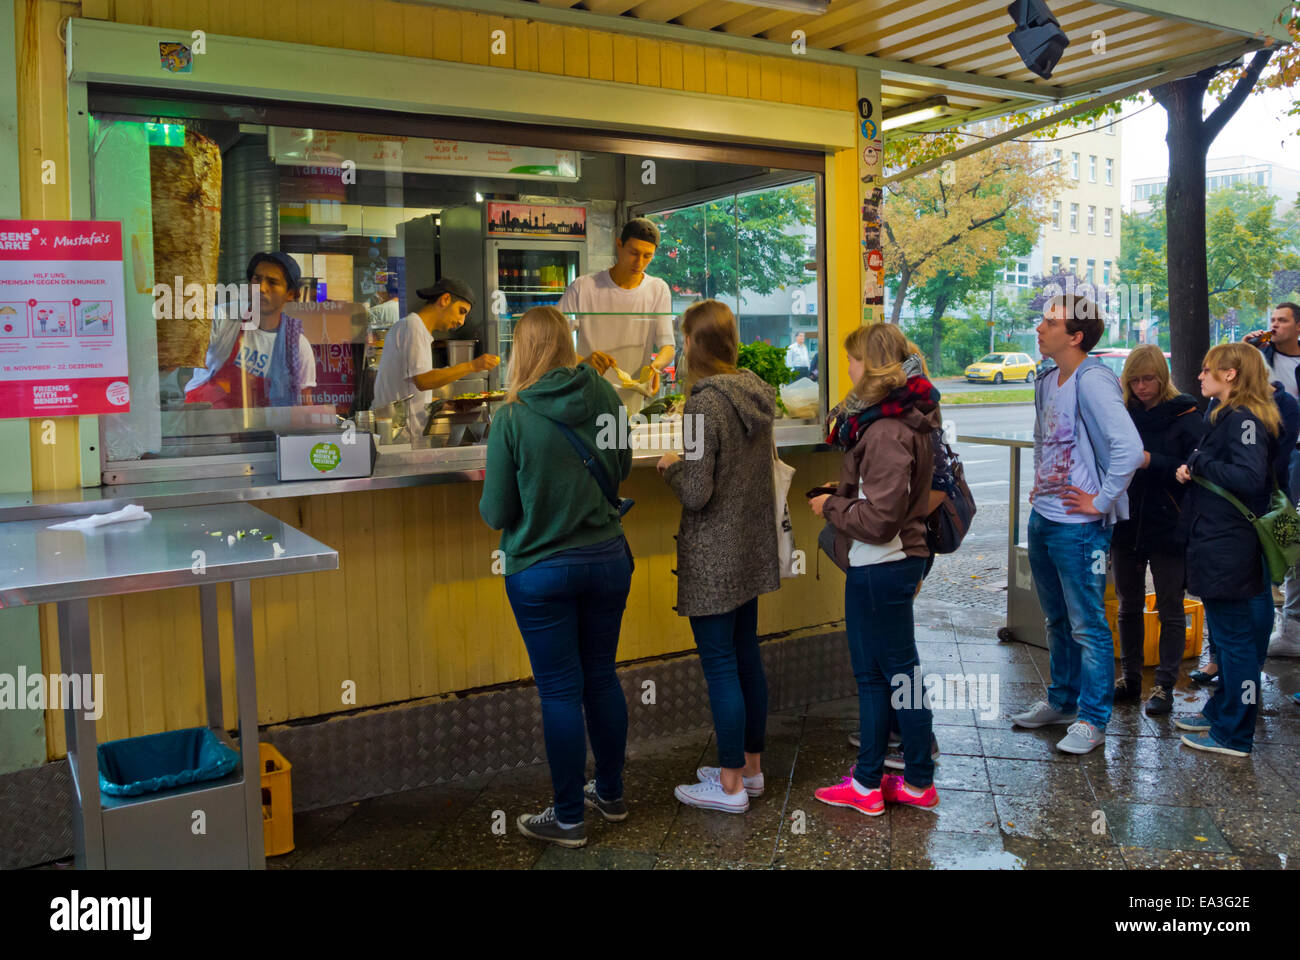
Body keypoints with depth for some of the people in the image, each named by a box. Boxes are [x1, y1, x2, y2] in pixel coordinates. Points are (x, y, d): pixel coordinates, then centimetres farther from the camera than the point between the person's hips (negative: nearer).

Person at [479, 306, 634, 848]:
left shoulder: (512, 418, -15)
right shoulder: (603, 396, -4)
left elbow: (495, 513, -10)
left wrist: (490, 502, 11)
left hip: (542, 571, -4)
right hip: (607, 559, 4)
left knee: (560, 691, 5)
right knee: (601, 677, 18)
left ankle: (568, 818, 18)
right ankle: (610, 794, 33)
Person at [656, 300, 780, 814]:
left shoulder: (704, 405, -20)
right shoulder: (755, 393, 5)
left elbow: (697, 494, -21)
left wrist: (671, 465, -3)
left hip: (713, 555, -8)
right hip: (752, 546, 8)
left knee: (720, 665, 1)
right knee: (746, 656, 17)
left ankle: (730, 786, 12)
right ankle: (751, 766, 29)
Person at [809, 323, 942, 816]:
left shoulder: (887, 432, -22)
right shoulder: (904, 417, 10)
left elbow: (879, 518, -25)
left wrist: (830, 506, -12)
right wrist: (843, 492, 10)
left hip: (882, 568, -10)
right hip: (886, 564, 10)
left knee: (900, 672, 4)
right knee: (872, 673, 16)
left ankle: (919, 783, 19)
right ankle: (867, 780, 27)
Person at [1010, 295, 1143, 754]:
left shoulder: (1092, 381, -19)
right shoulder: (1046, 382, 8)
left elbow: (1129, 448, -28)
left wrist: (1101, 501, -21)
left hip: (1079, 526, -9)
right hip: (1042, 518, 9)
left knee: (1087, 626, 1)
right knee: (1057, 620, 20)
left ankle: (1092, 720, 12)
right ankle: (1061, 701, 35)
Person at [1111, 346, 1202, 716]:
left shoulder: (1185, 414, -6)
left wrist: (1152, 462, -23)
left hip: (1168, 527, -4)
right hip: (1125, 523, 4)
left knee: (1170, 609, 4)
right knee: (1129, 606, 14)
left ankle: (1164, 686, 13)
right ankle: (1130, 677, 26)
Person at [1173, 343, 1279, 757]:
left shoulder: (1243, 419, -17)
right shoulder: (1225, 415, 14)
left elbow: (1249, 477, -27)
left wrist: (1198, 463, -17)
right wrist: (1193, 469, 3)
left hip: (1230, 548, -11)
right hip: (1219, 542, 11)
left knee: (1235, 639, -1)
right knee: (1227, 636, 20)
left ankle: (1233, 735, 8)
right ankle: (1219, 712, 34)